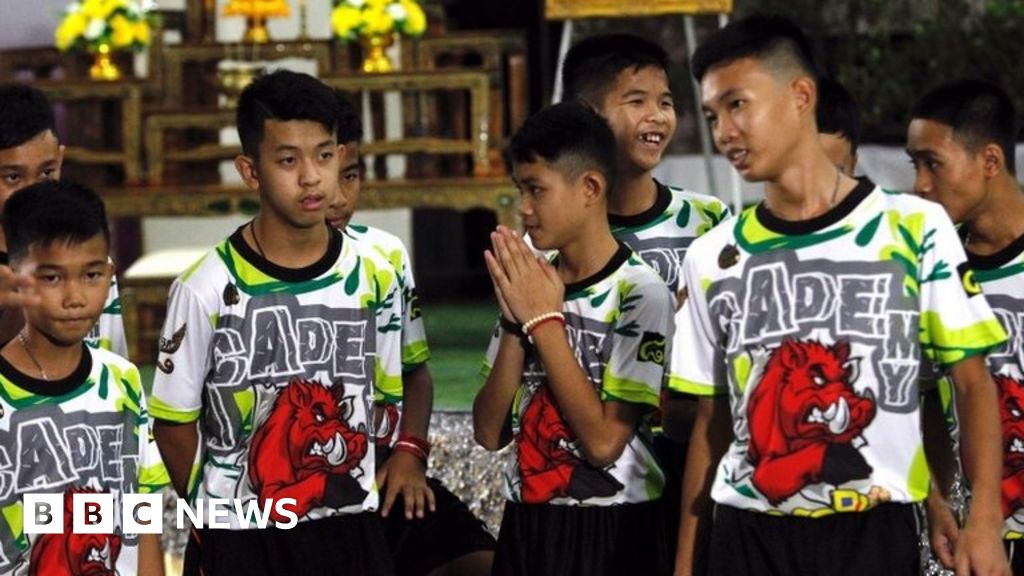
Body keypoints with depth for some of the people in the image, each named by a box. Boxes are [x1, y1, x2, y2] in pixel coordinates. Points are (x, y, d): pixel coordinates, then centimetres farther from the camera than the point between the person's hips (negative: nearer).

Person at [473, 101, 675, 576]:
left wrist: (545, 321, -16)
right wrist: (515, 323, -10)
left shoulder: (640, 292, -12)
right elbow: (489, 433, 1)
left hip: (611, 532, -5)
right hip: (526, 524, 5)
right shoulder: (529, 285, 5)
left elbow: (604, 441, -19)